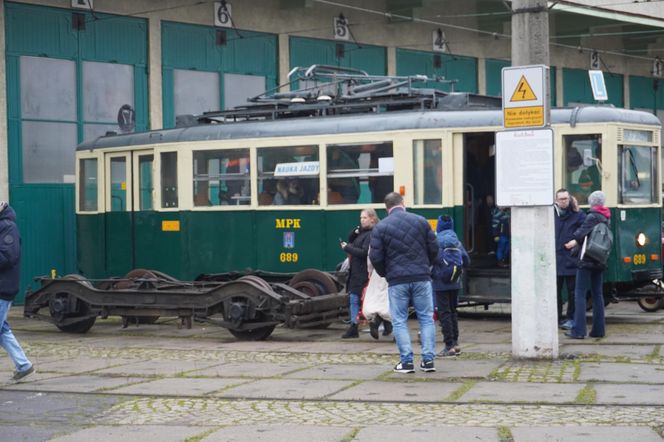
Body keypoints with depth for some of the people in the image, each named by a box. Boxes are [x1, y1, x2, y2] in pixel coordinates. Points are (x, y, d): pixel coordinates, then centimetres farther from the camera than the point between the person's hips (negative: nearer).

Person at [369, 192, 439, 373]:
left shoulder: (380, 228, -3)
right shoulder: (420, 221, 3)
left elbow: (375, 257, -5)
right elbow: (434, 248, 5)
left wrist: (385, 274, 13)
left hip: (397, 280, -2)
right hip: (422, 278, 2)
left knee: (399, 321, 6)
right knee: (426, 318, 10)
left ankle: (406, 361, 2)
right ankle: (428, 360, 7)